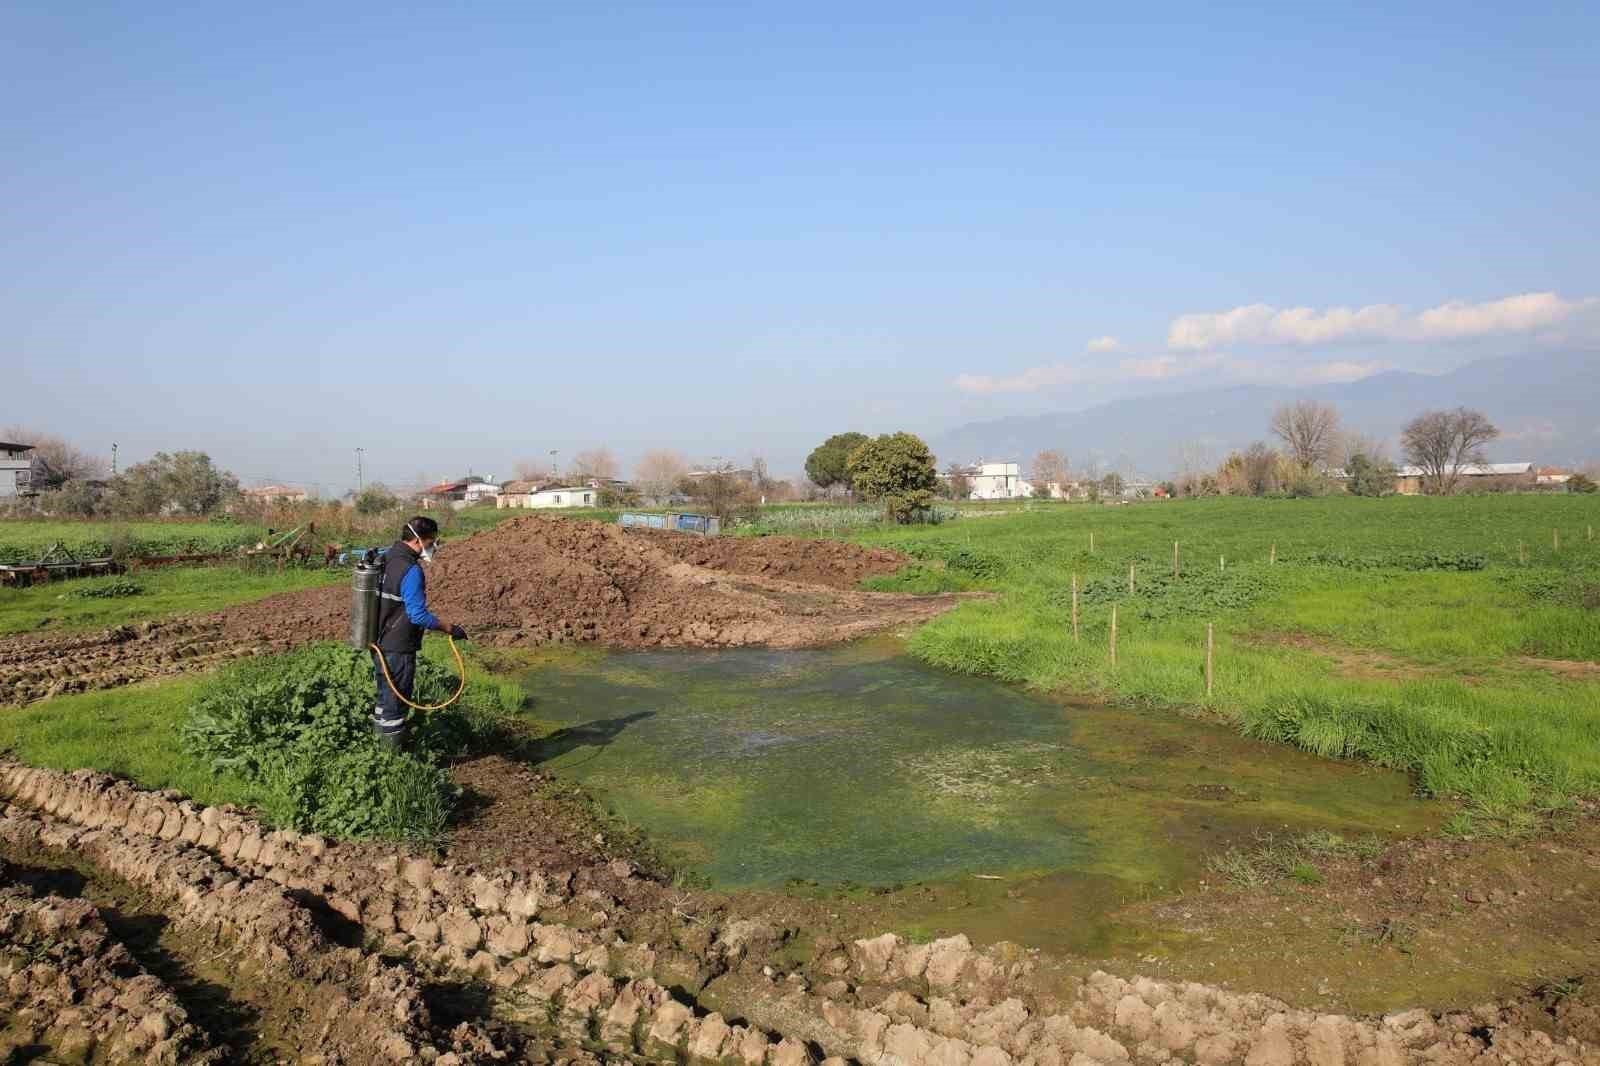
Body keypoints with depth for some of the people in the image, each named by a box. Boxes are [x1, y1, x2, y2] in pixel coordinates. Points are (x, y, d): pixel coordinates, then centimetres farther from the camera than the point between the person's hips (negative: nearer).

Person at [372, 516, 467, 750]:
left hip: (379, 645, 9)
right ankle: (393, 755, 10)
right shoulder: (411, 571, -21)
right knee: (396, 702, 1)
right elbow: (418, 615, -25)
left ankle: (379, 745, 31)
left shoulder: (386, 560, 8)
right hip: (399, 649, -9)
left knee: (385, 697, 20)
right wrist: (450, 628, -15)